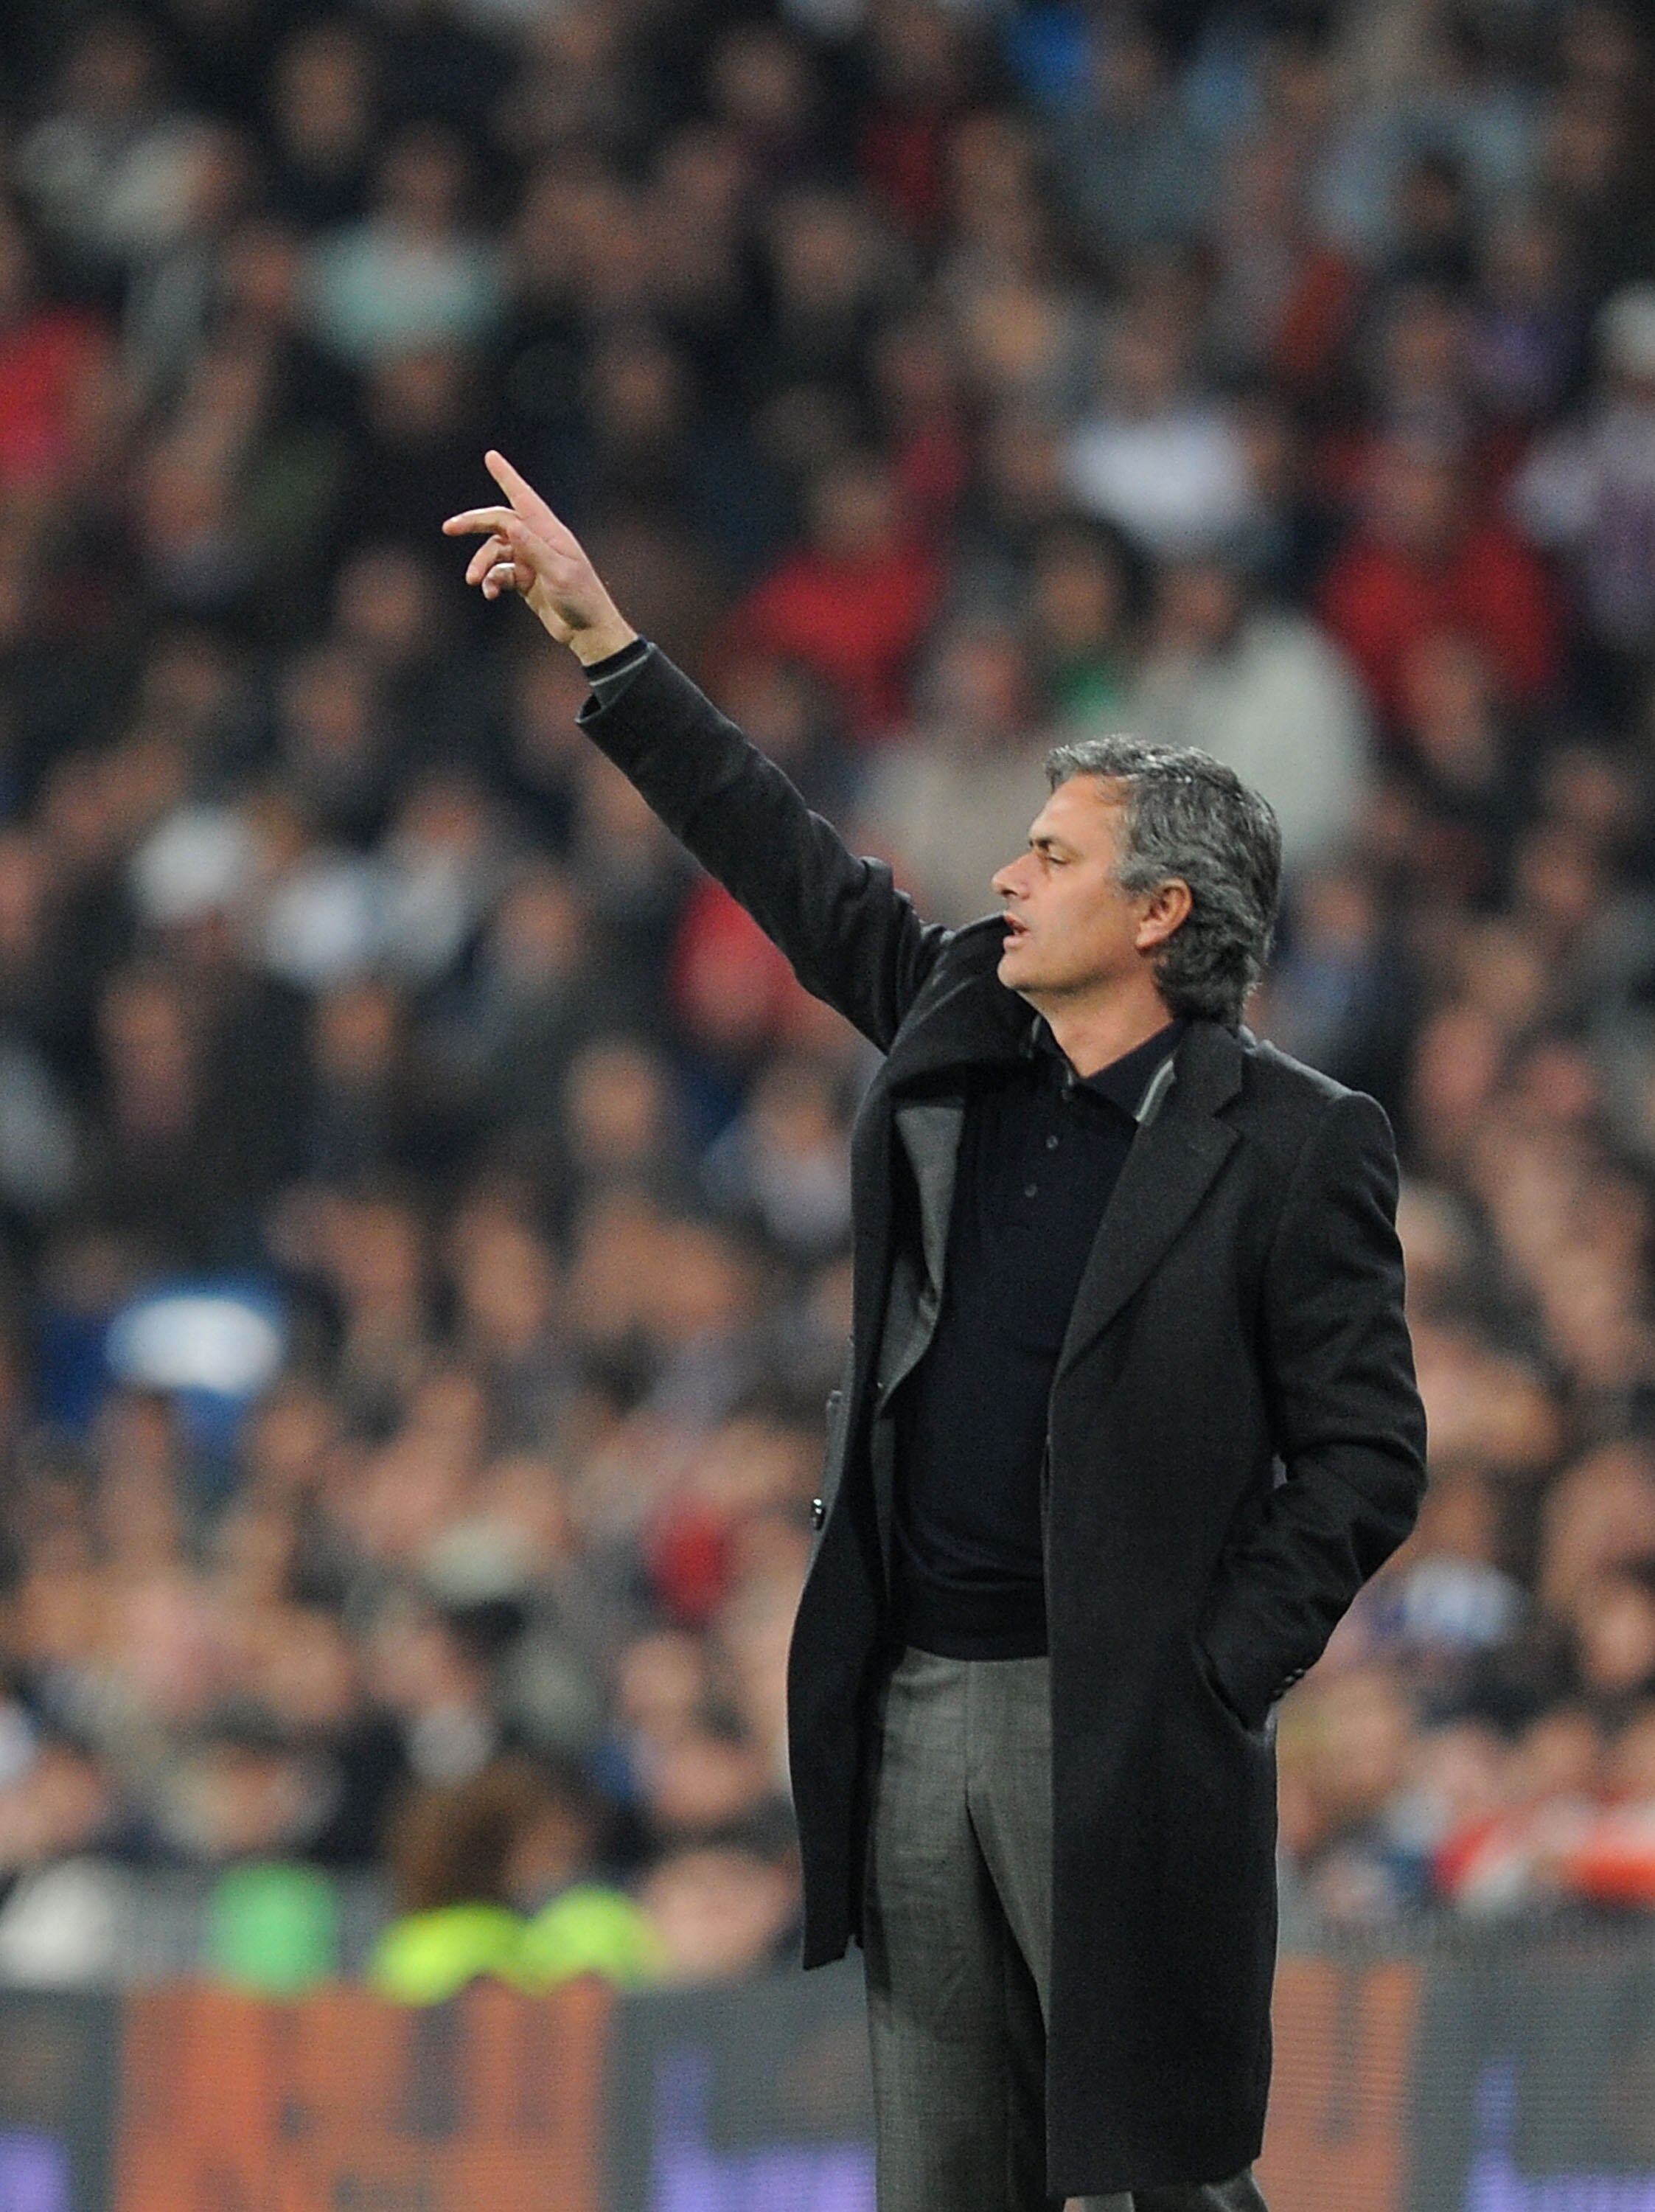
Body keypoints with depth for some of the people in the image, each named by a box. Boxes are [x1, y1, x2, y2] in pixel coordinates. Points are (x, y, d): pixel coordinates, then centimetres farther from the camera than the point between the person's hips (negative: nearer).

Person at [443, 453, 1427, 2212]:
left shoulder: (1293, 1148, -7)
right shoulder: (958, 1041, 10)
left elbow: (1366, 1454, -7)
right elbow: (794, 873, 19)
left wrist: (1219, 1676, -13)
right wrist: (599, 642, 18)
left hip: (1120, 1735, -6)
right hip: (915, 1710, 6)